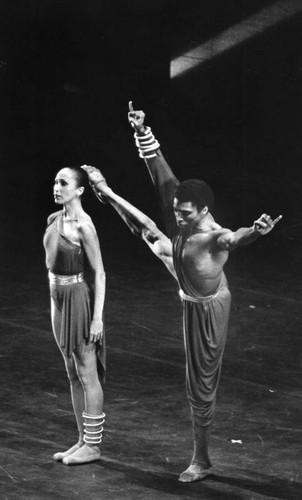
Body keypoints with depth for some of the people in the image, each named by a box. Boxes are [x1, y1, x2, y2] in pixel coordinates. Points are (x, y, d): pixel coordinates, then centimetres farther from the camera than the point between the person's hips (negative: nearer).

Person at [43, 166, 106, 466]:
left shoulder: (83, 226, -17)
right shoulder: (54, 220, 6)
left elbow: (99, 273, -16)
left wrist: (97, 317, -18)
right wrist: (55, 300, 15)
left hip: (79, 298, -8)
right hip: (58, 298, 8)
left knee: (87, 374, 1)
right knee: (73, 374, 14)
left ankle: (93, 445, 9)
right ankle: (83, 439, 23)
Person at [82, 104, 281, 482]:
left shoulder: (215, 238, -36)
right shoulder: (183, 221, -16)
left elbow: (235, 239, -60)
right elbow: (163, 177, -15)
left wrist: (255, 232, -83)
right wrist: (142, 134, -23)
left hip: (206, 309, -6)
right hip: (188, 296, 6)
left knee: (201, 383, 5)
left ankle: (201, 460, 16)